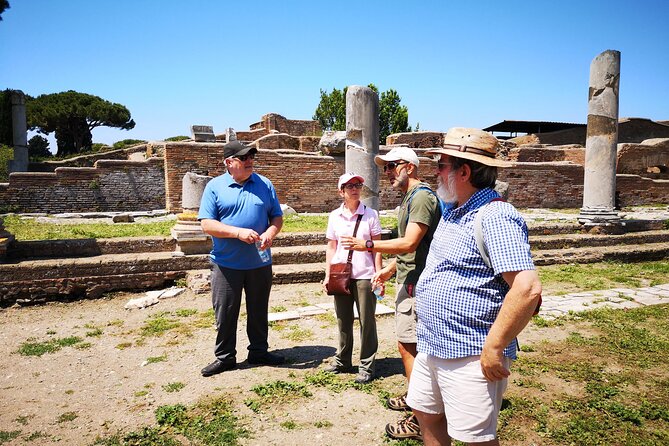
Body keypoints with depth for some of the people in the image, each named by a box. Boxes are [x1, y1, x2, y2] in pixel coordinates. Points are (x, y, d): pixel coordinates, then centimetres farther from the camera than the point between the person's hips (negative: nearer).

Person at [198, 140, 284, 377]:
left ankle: (259, 351, 31)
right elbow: (207, 224, -9)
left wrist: (270, 233, -14)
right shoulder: (215, 187, -3)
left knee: (258, 311, 14)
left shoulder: (264, 184, 5)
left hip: (260, 262, 2)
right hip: (226, 264, -2)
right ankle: (224, 357, 24)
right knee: (225, 313, 7)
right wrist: (238, 232, -21)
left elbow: (277, 217, 7)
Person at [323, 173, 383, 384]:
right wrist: (327, 275, 5)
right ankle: (342, 360, 29)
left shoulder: (370, 214, -2)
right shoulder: (334, 216, 4)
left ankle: (367, 366, 16)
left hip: (364, 276, -3)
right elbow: (331, 247, 9)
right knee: (343, 320, 13)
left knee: (367, 321, 3)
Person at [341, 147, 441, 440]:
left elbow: (409, 243, -24)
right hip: (408, 280, 11)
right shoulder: (409, 197, 16)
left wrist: (367, 245, -18)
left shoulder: (421, 196, -16)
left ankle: (419, 419, 3)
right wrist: (389, 270, 19)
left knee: (407, 345, -7)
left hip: (415, 283, -11)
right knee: (409, 344, 18)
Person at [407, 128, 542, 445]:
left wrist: (494, 348, -23)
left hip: (469, 356, -9)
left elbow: (527, 288, -28)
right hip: (431, 347, 9)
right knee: (427, 416, 21)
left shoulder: (494, 217, -20)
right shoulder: (453, 213, 11)